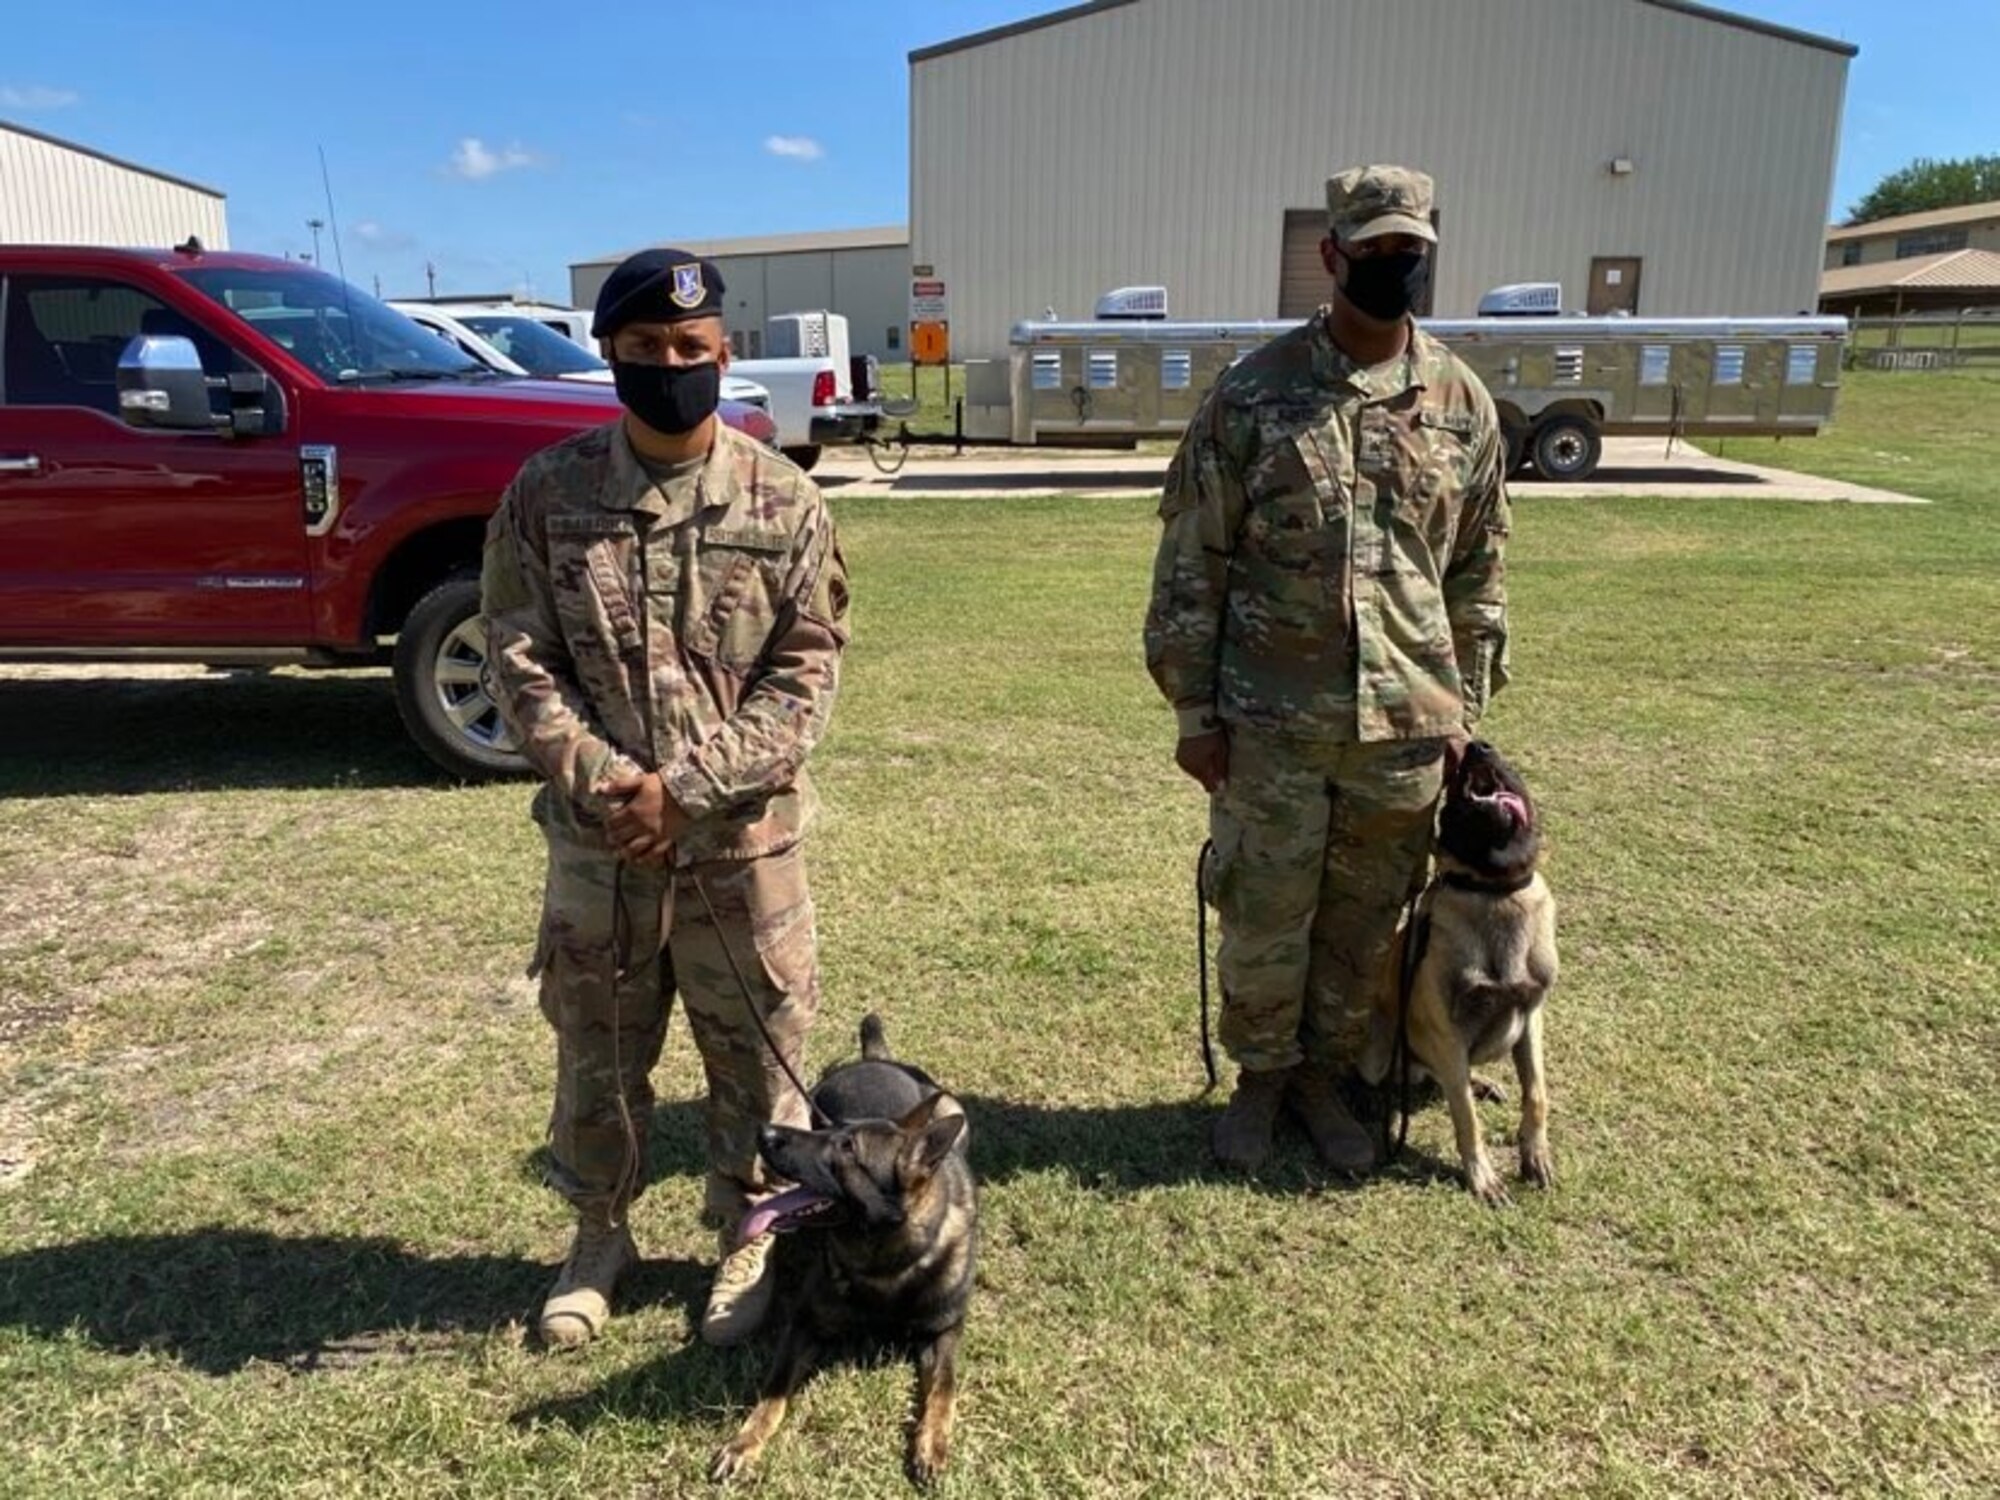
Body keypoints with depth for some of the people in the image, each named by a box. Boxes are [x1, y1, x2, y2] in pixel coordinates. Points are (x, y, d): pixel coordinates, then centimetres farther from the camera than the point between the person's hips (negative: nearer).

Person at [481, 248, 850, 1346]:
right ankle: (599, 1232, 40)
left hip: (745, 837, -1)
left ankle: (753, 1236, 34)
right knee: (596, 1049, 17)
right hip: (595, 839, 1)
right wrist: (602, 780, -16)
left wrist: (688, 787, -16)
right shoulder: (546, 493, -2)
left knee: (756, 1050, 11)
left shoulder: (784, 504, -5)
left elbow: (805, 674, -7)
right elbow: (520, 659, -3)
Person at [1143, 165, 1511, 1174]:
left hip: (1407, 724, 3)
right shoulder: (1252, 394, -4)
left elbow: (1478, 570, 10)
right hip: (1271, 723, -2)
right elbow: (1191, 561, -3)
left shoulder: (1462, 402, 4)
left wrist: (1464, 709, 9)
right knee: (1262, 920, 9)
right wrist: (1195, 709, -5)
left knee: (1364, 926, 14)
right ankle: (1260, 1078, 32)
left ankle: (1323, 1078, 35)